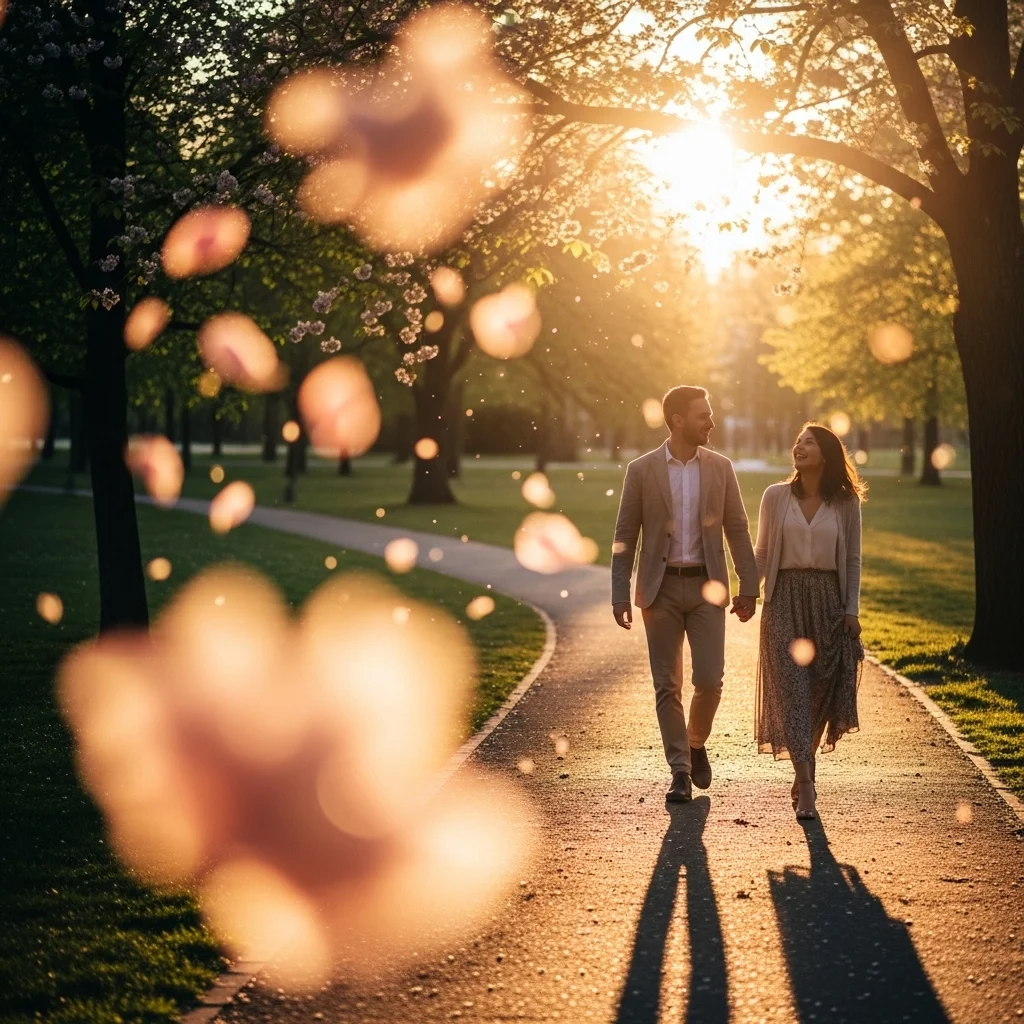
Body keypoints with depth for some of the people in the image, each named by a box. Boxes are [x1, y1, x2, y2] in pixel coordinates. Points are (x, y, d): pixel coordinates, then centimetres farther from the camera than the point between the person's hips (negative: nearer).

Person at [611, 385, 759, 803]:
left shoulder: (720, 468, 4)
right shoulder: (641, 470, -2)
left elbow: (737, 530, 7)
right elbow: (625, 537, 1)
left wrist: (749, 587, 2)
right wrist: (620, 596, -4)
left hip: (706, 585, 1)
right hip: (661, 588, -1)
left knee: (709, 680, -4)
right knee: (667, 686, 1)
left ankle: (696, 744, 24)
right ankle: (680, 771, 10)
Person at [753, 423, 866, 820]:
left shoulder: (845, 503, 4)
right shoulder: (776, 496, 4)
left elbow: (852, 560, 7)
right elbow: (761, 553, 9)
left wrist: (851, 609, 1)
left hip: (828, 601, 1)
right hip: (786, 598, -1)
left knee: (823, 692, 4)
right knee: (791, 690, -10)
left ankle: (803, 771, 24)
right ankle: (806, 787, -14)